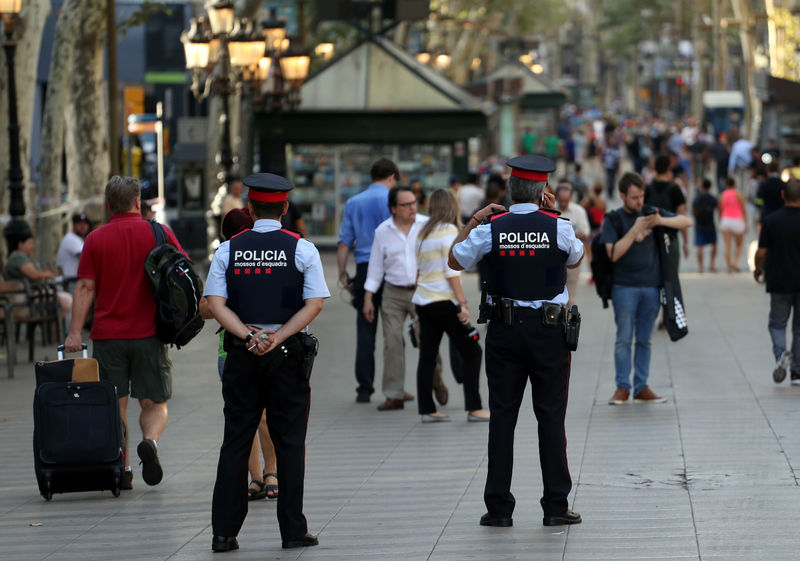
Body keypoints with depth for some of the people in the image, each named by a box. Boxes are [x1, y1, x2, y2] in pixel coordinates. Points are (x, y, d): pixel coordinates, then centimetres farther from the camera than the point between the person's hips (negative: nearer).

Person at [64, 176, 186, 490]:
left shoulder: (96, 240, 1)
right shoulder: (160, 234, 3)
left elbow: (85, 287, -3)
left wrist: (75, 332, -4)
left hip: (108, 335, 0)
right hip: (150, 334, 0)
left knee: (115, 406, 8)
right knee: (154, 403, 7)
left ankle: (122, 469, 4)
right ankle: (150, 441, -21)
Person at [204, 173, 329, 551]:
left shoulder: (229, 250, 2)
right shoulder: (302, 249, -1)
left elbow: (216, 303, -6)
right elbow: (314, 304, -8)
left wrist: (248, 335, -11)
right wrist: (276, 337, -12)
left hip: (242, 352, 1)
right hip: (288, 352, -1)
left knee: (235, 441, 5)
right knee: (289, 441, 5)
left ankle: (224, 532, 4)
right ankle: (293, 530, 5)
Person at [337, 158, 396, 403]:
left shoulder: (353, 203, 11)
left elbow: (344, 242, 8)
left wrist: (342, 274, 10)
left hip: (364, 269, 3)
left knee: (365, 332, 4)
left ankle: (364, 389, 3)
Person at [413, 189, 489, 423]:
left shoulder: (423, 232, 12)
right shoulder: (449, 230, -9)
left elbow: (418, 270, 14)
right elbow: (452, 272, -14)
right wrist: (462, 304, -13)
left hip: (422, 301, 8)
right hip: (442, 301, -8)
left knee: (428, 356, 8)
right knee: (471, 351, -1)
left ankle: (427, 410, 7)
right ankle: (474, 408, -5)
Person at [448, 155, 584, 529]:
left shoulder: (491, 228, -5)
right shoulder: (557, 227, -5)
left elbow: (455, 261, 10)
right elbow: (575, 258, 16)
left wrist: (472, 220, 17)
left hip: (504, 330, 1)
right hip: (549, 330, -1)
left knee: (502, 415, 5)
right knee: (551, 416, 4)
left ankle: (499, 507, 5)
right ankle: (555, 506, 4)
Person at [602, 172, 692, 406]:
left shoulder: (651, 212, 8)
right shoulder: (613, 220, -2)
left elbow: (686, 222, 5)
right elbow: (614, 254, -14)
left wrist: (661, 221, -12)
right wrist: (635, 230, -18)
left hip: (651, 286, 3)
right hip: (624, 287, -3)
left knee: (644, 340, 7)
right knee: (624, 339, -5)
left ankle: (641, 388, 11)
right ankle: (622, 388, 1)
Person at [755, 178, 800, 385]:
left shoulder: (771, 221, -7)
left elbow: (761, 253, -3)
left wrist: (758, 269, 16)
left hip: (779, 282, 0)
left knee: (777, 323, 12)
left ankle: (781, 353, -18)